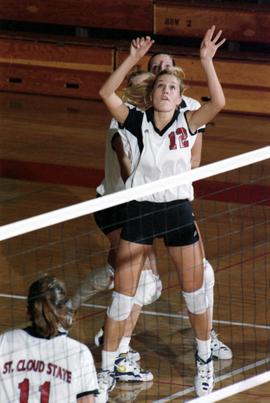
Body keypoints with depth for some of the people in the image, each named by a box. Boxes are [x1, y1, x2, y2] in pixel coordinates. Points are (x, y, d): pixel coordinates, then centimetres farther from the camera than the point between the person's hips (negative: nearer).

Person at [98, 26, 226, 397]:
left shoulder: (187, 123, -5)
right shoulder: (138, 123, -5)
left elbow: (218, 103, -22)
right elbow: (106, 93, -17)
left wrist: (207, 61, -29)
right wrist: (133, 59, -22)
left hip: (178, 211, 0)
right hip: (139, 212, 0)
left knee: (195, 291, 7)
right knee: (122, 294, 1)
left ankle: (204, 360, 29)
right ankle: (107, 371, 11)